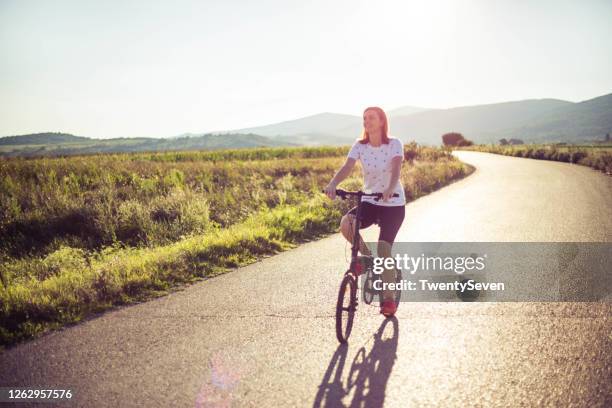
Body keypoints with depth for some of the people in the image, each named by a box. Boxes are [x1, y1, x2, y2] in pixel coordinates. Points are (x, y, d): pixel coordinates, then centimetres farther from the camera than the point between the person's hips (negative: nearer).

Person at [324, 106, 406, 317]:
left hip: (393, 204, -3)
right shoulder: (360, 146, -2)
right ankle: (366, 255, 2)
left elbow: (396, 169, -25)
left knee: (384, 249, -13)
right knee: (346, 224, -28)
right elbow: (347, 167, -17)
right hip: (369, 201, 3)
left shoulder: (394, 144, -9)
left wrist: (390, 189, -46)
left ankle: (388, 298, 6)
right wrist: (332, 184, -37)